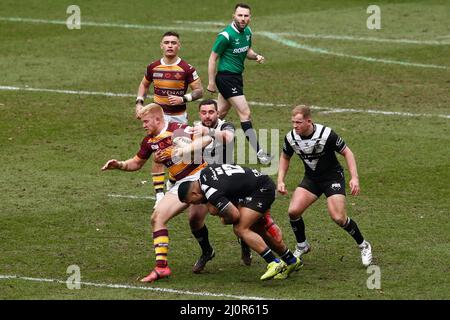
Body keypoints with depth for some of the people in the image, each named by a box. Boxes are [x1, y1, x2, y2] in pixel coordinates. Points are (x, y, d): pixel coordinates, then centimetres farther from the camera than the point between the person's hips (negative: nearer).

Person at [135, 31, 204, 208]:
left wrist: (183, 99, -21)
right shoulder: (153, 67, 1)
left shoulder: (186, 69, -8)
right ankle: (159, 195, -7)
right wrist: (139, 102, 5)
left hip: (179, 116, -1)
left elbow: (199, 90, -5)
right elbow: (144, 84, 19)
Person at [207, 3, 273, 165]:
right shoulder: (226, 35, -19)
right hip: (226, 77, -9)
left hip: (236, 77, 9)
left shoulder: (247, 32, 6)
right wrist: (211, 82, -13)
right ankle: (259, 153, -11)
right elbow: (213, 58, -13)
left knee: (220, 114, 16)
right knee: (245, 113, -11)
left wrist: (256, 56, -1)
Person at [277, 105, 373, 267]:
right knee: (293, 211, -14)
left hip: (332, 176, -4)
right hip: (311, 178, 4)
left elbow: (347, 152, -13)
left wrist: (354, 178, -21)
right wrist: (280, 180, -1)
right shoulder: (291, 137, -12)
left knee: (339, 218, -17)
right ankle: (302, 246, 11)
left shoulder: (326, 134, -25)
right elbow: (285, 157, 10)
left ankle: (364, 246, 7)